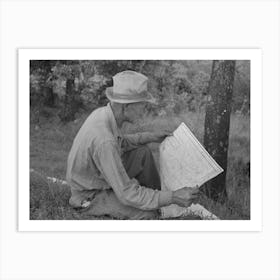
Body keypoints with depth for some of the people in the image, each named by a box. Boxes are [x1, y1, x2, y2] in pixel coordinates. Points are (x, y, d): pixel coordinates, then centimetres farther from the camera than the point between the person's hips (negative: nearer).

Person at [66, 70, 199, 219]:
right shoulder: (104, 141, -37)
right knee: (148, 214, -24)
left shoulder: (102, 112, -9)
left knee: (143, 152, 9)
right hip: (90, 198, -9)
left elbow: (120, 143, 15)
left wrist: (151, 137, 6)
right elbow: (127, 194, -34)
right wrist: (173, 197, -33)